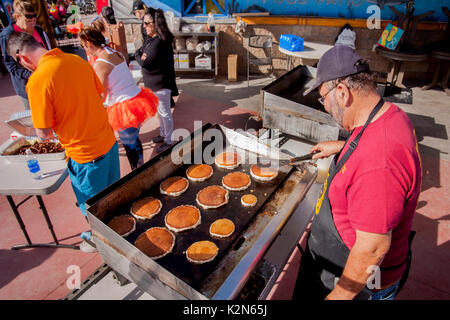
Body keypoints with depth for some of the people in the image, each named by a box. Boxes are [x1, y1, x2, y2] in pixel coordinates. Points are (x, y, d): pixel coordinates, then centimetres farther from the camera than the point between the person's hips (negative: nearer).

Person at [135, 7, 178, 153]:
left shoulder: (160, 42, -23)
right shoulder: (150, 38, 8)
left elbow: (145, 62, -25)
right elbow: (138, 53, 11)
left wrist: (141, 58, -4)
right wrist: (141, 56, -10)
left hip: (161, 83, -10)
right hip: (153, 82, 10)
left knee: (164, 112, 2)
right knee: (160, 111, 21)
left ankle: (168, 141, 16)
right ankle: (163, 134, 38)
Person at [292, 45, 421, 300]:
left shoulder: (378, 164, -39)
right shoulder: (391, 114, -7)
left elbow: (373, 249, -31)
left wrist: (338, 295, -18)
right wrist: (341, 147, 17)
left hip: (358, 279, -8)